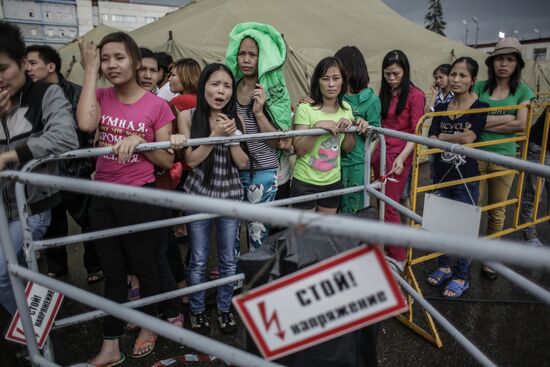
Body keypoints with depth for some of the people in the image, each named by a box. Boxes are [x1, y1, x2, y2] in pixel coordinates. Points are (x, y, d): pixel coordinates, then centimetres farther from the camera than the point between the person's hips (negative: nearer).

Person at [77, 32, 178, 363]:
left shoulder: (157, 105, -7)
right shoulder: (102, 97, 3)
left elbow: (167, 161, -6)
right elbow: (85, 124, -20)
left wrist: (138, 141, -22)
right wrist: (90, 71, -14)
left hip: (139, 196, -4)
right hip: (103, 197, 4)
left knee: (146, 267, 12)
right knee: (112, 272, 14)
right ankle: (111, 346, 28)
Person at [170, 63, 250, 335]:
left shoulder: (236, 119, 1)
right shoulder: (188, 116, -6)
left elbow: (243, 163, -2)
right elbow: (191, 160, -11)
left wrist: (231, 135, -16)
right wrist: (216, 134, -20)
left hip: (230, 196, 2)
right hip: (198, 196, -2)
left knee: (228, 259, 12)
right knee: (198, 260, 9)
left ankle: (224, 308, 32)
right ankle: (197, 311, 29)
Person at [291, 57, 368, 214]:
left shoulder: (346, 108, 1)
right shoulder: (305, 108, -15)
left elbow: (347, 148, 7)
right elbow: (299, 150, -16)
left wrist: (351, 128, -10)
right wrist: (318, 126, -27)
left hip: (333, 181, 5)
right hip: (305, 182, -4)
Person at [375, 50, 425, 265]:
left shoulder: (415, 95, -7)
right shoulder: (385, 94, 13)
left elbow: (416, 132, -10)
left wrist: (401, 157, -22)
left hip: (398, 156, -6)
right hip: (381, 153, 6)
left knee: (389, 207, -5)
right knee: (383, 204, 7)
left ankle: (398, 258, 8)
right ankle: (387, 250, 18)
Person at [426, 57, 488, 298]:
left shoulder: (480, 108, -5)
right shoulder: (441, 109, 7)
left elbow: (468, 138, -18)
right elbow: (431, 141, -2)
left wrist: (442, 137, -5)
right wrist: (457, 138, -15)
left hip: (466, 178, -4)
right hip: (441, 176, 4)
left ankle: (461, 277, 22)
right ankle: (444, 266, 33)